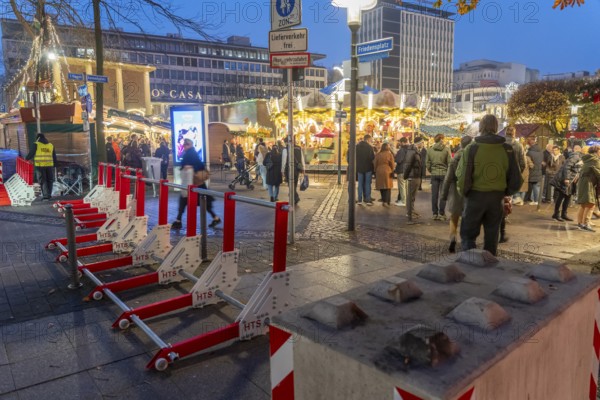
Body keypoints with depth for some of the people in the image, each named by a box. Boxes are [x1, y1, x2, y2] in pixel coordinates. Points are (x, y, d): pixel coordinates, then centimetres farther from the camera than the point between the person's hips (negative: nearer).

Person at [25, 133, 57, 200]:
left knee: (42, 181, 2)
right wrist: (54, 165, 18)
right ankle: (49, 195, 15)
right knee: (49, 180, 13)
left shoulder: (36, 144, 0)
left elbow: (31, 153, 1)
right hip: (49, 165, 3)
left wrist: (26, 158, 19)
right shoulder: (51, 145, 13)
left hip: (40, 165, -3)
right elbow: (54, 157, 13)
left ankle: (45, 195, -5)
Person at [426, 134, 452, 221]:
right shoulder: (446, 149, -7)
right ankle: (441, 214, 4)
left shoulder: (430, 149, 0)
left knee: (434, 195, 6)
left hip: (434, 174, 2)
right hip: (444, 173, -2)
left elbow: (427, 163, 3)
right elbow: (450, 162, -6)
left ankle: (435, 214, 10)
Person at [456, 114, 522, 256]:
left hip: (475, 197, -3)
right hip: (497, 199, 3)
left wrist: (464, 192, 3)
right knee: (491, 238, 16)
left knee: (468, 235, 8)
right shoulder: (507, 149, -1)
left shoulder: (472, 148, -10)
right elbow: (516, 180, 2)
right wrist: (505, 193, 17)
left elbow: (463, 177, -14)